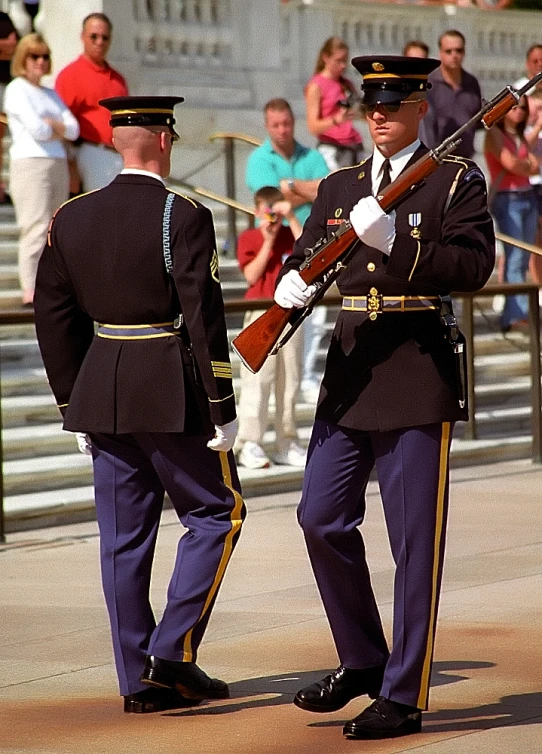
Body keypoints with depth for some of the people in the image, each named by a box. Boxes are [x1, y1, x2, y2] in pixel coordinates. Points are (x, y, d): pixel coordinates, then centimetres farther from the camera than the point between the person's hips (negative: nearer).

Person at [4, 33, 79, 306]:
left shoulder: (51, 94, 22)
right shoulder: (17, 89, -1)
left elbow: (73, 130, 10)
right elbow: (36, 129, -13)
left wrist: (50, 125, -7)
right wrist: (60, 131, 5)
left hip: (58, 164, 8)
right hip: (30, 163, -8)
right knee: (36, 229, -14)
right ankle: (30, 291, -16)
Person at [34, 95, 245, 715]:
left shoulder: (71, 219, 6)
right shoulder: (182, 218, -11)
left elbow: (54, 319, 9)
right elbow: (203, 317, -14)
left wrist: (74, 405, 17)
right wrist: (222, 408, -9)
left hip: (101, 396, 6)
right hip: (173, 397, -5)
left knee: (124, 537, 9)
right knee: (217, 513, 9)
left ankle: (138, 679, 10)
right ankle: (173, 650, -1)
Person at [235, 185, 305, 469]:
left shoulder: (290, 234, 10)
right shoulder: (248, 238, 2)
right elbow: (252, 275, -9)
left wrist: (291, 219, -12)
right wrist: (268, 242, -13)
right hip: (261, 315, -4)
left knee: (289, 380, 7)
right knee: (257, 380, -8)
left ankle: (287, 443, 14)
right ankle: (249, 444, -8)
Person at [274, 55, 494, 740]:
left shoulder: (456, 182, -1)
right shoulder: (339, 187, 14)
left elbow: (475, 265, -14)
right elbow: (306, 255, 11)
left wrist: (395, 240, -24)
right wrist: (291, 280, -12)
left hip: (418, 371, -5)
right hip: (349, 369, 6)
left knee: (415, 540, -3)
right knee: (322, 518, 4)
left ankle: (402, 696, 2)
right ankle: (362, 661, 22)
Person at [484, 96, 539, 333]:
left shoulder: (520, 137, 20)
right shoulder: (495, 134, -2)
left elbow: (535, 167, 11)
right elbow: (510, 163, -14)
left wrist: (521, 166, -6)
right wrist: (528, 165, 4)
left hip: (528, 198, 8)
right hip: (507, 199, -8)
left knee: (524, 258, 3)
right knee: (515, 256, -15)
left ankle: (512, 314, 4)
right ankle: (516, 315, -19)